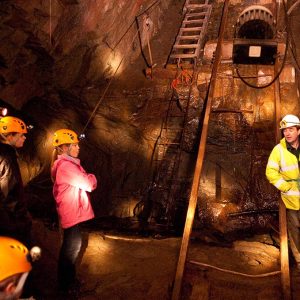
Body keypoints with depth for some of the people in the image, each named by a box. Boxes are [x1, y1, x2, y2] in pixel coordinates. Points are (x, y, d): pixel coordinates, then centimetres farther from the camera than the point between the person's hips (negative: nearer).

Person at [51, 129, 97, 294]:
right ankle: (66, 284, 18)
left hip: (72, 211, 10)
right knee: (71, 246, 2)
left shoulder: (68, 163, 12)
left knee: (71, 245, 20)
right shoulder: (66, 166, -22)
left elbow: (83, 182, 14)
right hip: (71, 212, -10)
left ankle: (68, 279, 34)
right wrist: (92, 178, -2)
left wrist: (88, 179, -6)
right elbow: (88, 184, -21)